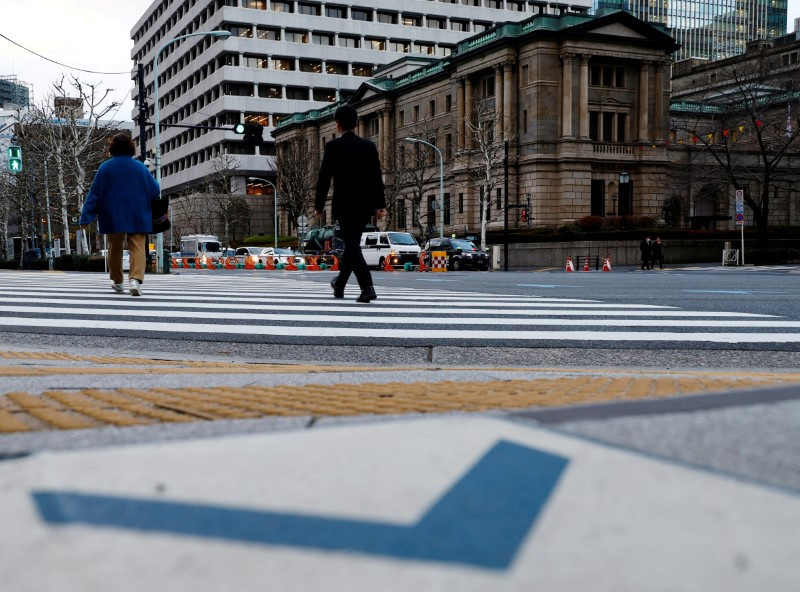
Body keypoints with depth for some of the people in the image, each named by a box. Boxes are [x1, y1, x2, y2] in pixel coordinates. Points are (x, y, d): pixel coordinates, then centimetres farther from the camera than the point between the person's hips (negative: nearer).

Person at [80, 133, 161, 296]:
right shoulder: (140, 167, -1)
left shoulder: (105, 167, -2)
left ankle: (117, 281, 26)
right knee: (138, 247, -5)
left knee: (115, 248, 16)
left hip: (113, 217, 1)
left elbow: (94, 193, -2)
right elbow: (155, 191, 4)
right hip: (138, 217, -1)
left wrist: (86, 217, 2)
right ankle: (136, 278, -27)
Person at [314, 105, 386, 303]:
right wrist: (380, 204, 9)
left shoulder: (333, 146, -7)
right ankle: (339, 285, 33)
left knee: (352, 245, -5)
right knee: (352, 243, 18)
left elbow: (324, 178, -7)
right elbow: (377, 177, 6)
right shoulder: (369, 146, 6)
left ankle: (367, 287, -20)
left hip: (344, 205, -5)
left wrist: (319, 205, 1)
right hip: (365, 205, 5)